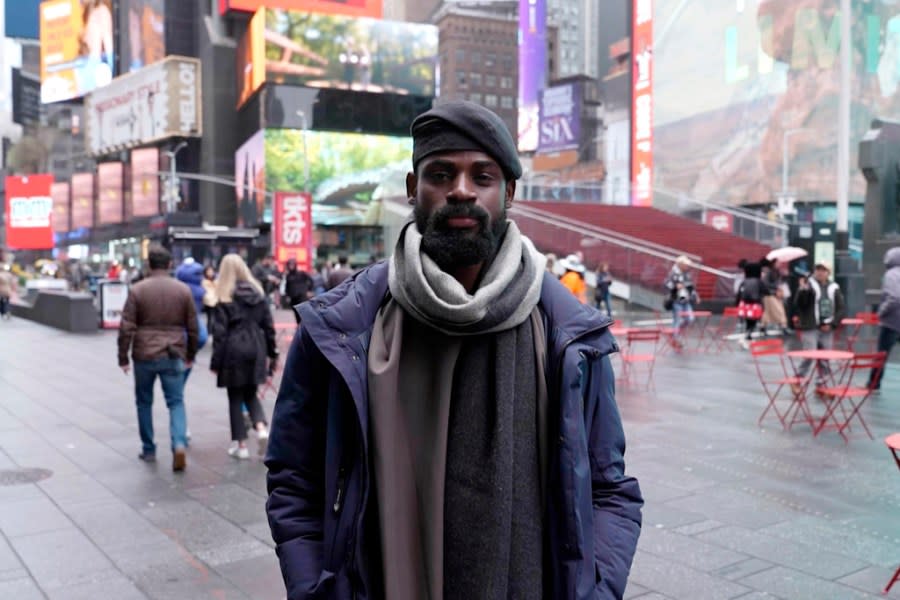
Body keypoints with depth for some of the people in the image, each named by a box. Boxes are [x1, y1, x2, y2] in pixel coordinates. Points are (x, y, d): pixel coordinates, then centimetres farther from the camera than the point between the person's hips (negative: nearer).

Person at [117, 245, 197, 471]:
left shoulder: (137, 290, -4)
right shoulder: (183, 290, 2)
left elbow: (127, 327, -6)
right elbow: (192, 327, 6)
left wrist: (123, 358, 2)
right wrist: (190, 355, 16)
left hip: (144, 356, -1)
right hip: (173, 356, 1)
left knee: (144, 402, 15)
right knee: (176, 402, 6)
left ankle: (149, 450, 22)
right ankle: (179, 443, -14)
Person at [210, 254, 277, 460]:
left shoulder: (225, 298, -6)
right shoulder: (258, 293, 6)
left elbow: (220, 332, -9)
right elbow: (268, 326, 8)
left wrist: (216, 362, -5)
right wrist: (272, 353, 14)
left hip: (234, 351, -4)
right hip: (255, 350, 4)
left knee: (235, 398, 7)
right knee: (250, 393, 18)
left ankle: (241, 444, 10)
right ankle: (261, 428, -5)